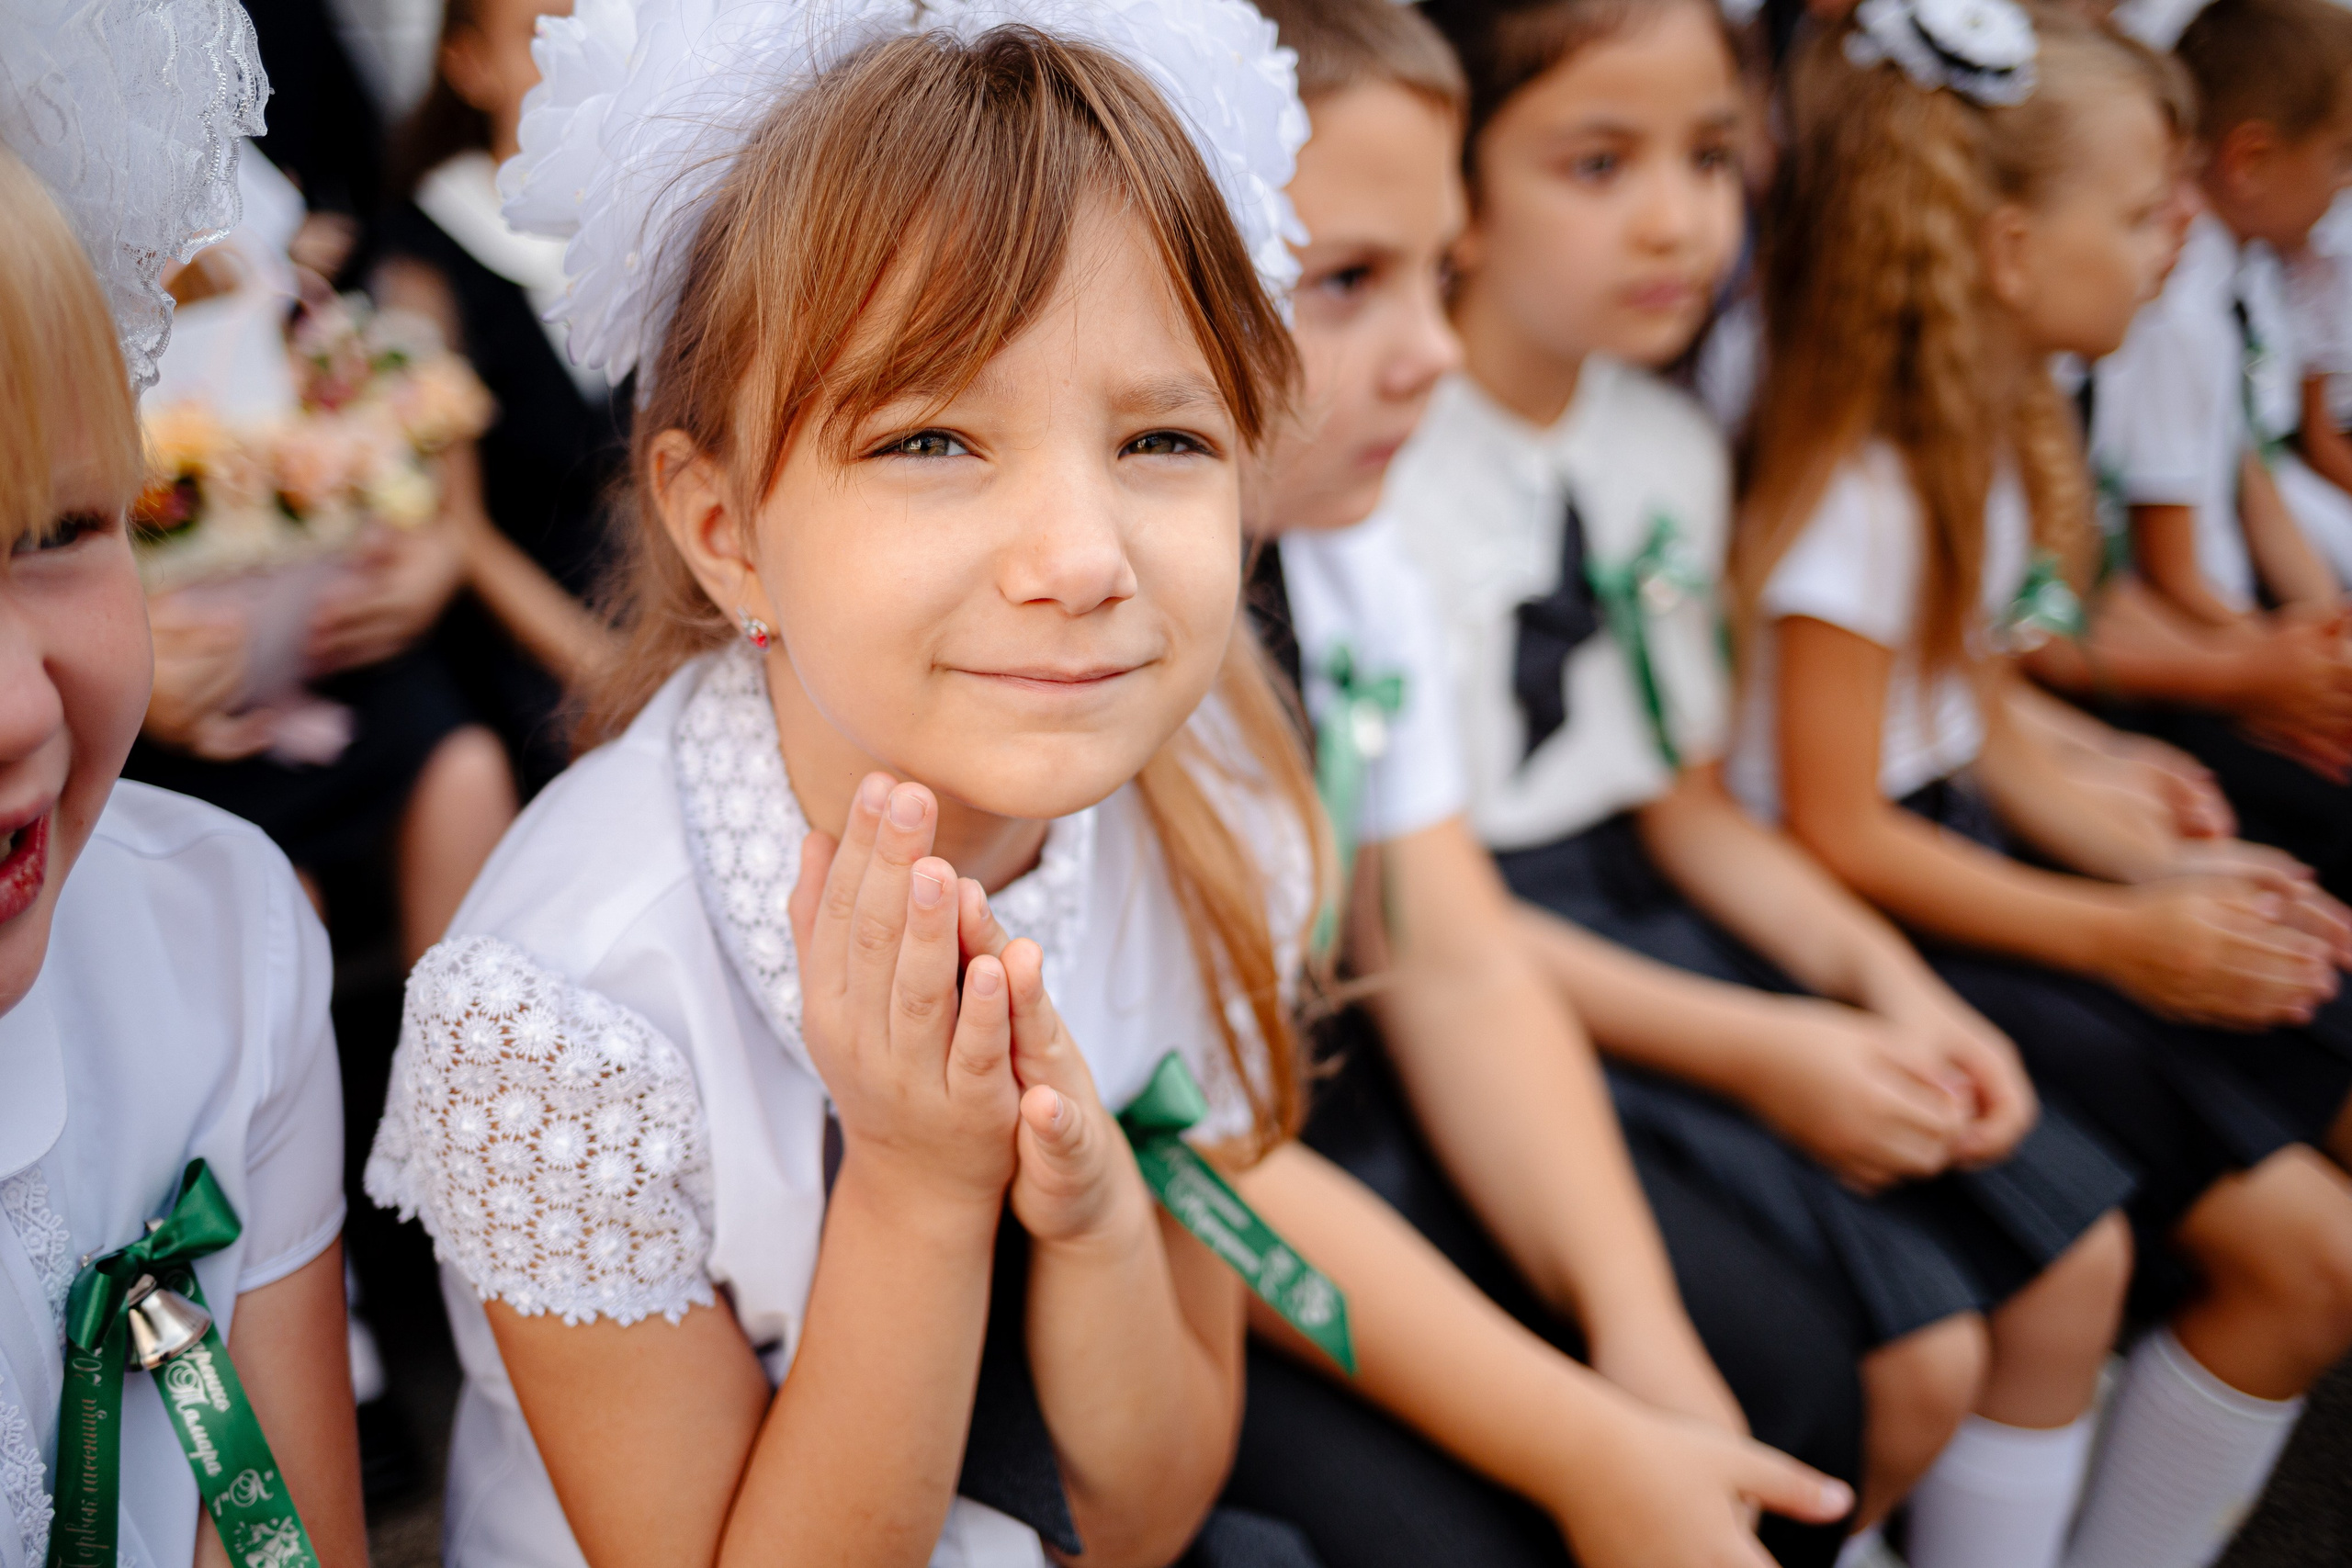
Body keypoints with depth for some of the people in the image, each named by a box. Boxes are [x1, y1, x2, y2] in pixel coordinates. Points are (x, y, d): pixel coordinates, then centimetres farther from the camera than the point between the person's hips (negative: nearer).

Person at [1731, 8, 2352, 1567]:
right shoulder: (1857, 491, -21)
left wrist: (2168, 869, 1)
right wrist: (2123, 937, -15)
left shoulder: (1993, 435, 8)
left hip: (1975, 867, 10)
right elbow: (1837, 834, -19)